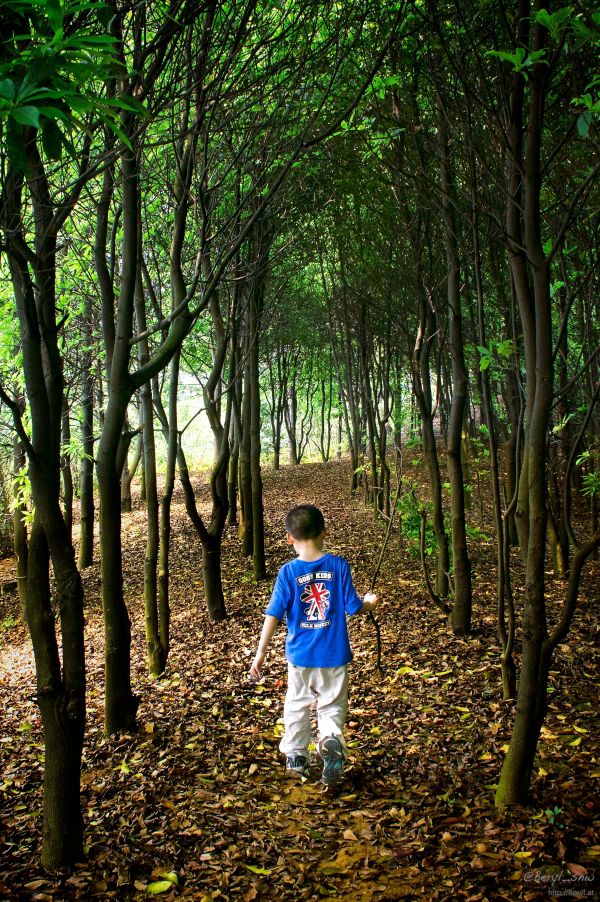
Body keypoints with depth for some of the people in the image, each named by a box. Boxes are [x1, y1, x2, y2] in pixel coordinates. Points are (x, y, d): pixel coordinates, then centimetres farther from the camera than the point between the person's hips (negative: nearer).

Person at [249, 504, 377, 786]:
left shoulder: (288, 572, -10)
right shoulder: (338, 566, -9)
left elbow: (273, 616, -10)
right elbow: (354, 607, -4)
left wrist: (260, 653, -3)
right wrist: (370, 603, 18)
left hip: (300, 655, 0)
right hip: (334, 655, 0)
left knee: (297, 705, 20)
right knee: (332, 705, 12)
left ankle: (296, 757, 30)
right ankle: (331, 740, -15)